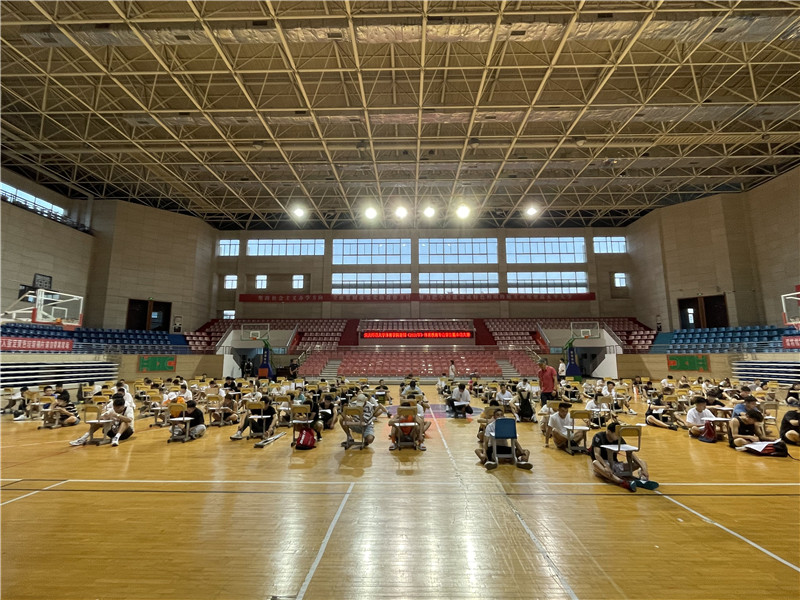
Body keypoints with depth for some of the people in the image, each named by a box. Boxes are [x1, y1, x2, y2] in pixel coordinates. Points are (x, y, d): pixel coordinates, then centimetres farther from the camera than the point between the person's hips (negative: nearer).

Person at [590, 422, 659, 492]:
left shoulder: (619, 439, 1)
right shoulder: (598, 437, -12)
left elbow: (630, 453, -8)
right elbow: (597, 454, -22)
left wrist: (643, 467, -24)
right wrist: (606, 466, -40)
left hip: (615, 464, 5)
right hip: (602, 464, -5)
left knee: (643, 463, -10)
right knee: (595, 463, -41)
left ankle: (642, 480, -44)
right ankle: (623, 483, -59)